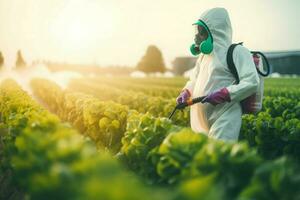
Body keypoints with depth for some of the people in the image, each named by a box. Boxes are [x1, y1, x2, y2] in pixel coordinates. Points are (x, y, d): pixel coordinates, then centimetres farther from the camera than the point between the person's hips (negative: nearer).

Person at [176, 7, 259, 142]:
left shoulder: (237, 52, -6)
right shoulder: (204, 56, 19)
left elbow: (252, 82, -16)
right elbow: (194, 80, 28)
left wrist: (223, 95, -21)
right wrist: (185, 93, 7)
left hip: (224, 121, -8)